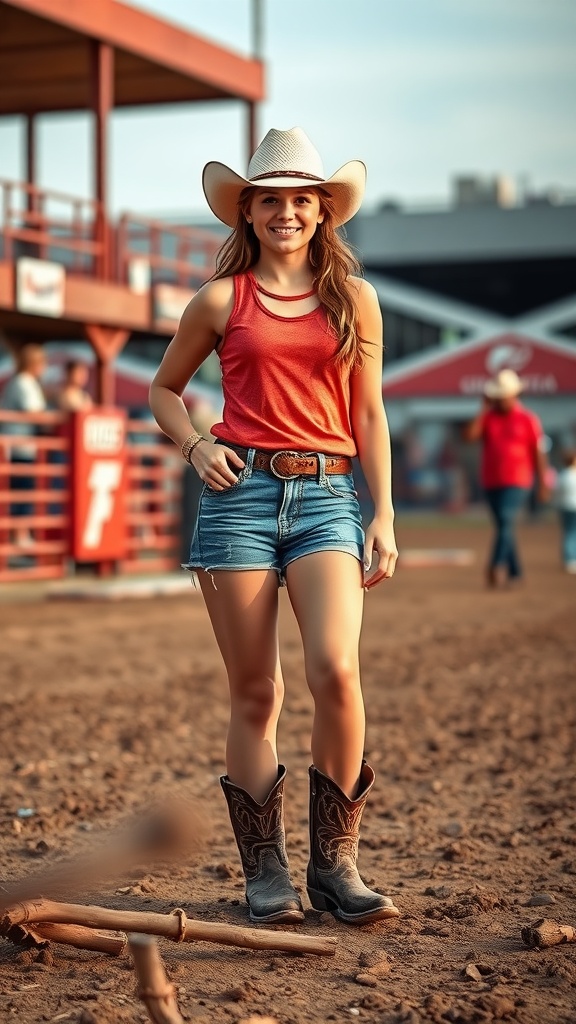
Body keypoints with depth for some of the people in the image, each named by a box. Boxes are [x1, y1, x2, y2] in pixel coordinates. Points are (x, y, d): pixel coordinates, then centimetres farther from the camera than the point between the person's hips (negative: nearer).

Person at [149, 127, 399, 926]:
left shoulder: (354, 297, 11)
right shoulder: (221, 301, 9)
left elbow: (370, 417, 13)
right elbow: (164, 390, 21)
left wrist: (384, 517, 5)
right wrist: (196, 449, 2)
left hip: (327, 497, 0)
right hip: (241, 492, 0)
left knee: (336, 670, -18)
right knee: (255, 694, 0)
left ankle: (335, 863, -4)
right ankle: (265, 872, 11)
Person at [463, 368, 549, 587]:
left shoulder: (528, 419, 1)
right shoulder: (487, 417, 9)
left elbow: (538, 453, 3)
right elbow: (470, 435, -8)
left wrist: (542, 484, 1)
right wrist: (485, 409, -5)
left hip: (517, 482, -4)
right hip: (491, 482, 4)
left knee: (506, 520, -21)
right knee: (503, 526, 8)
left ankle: (496, 566, -30)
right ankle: (515, 572, 15)